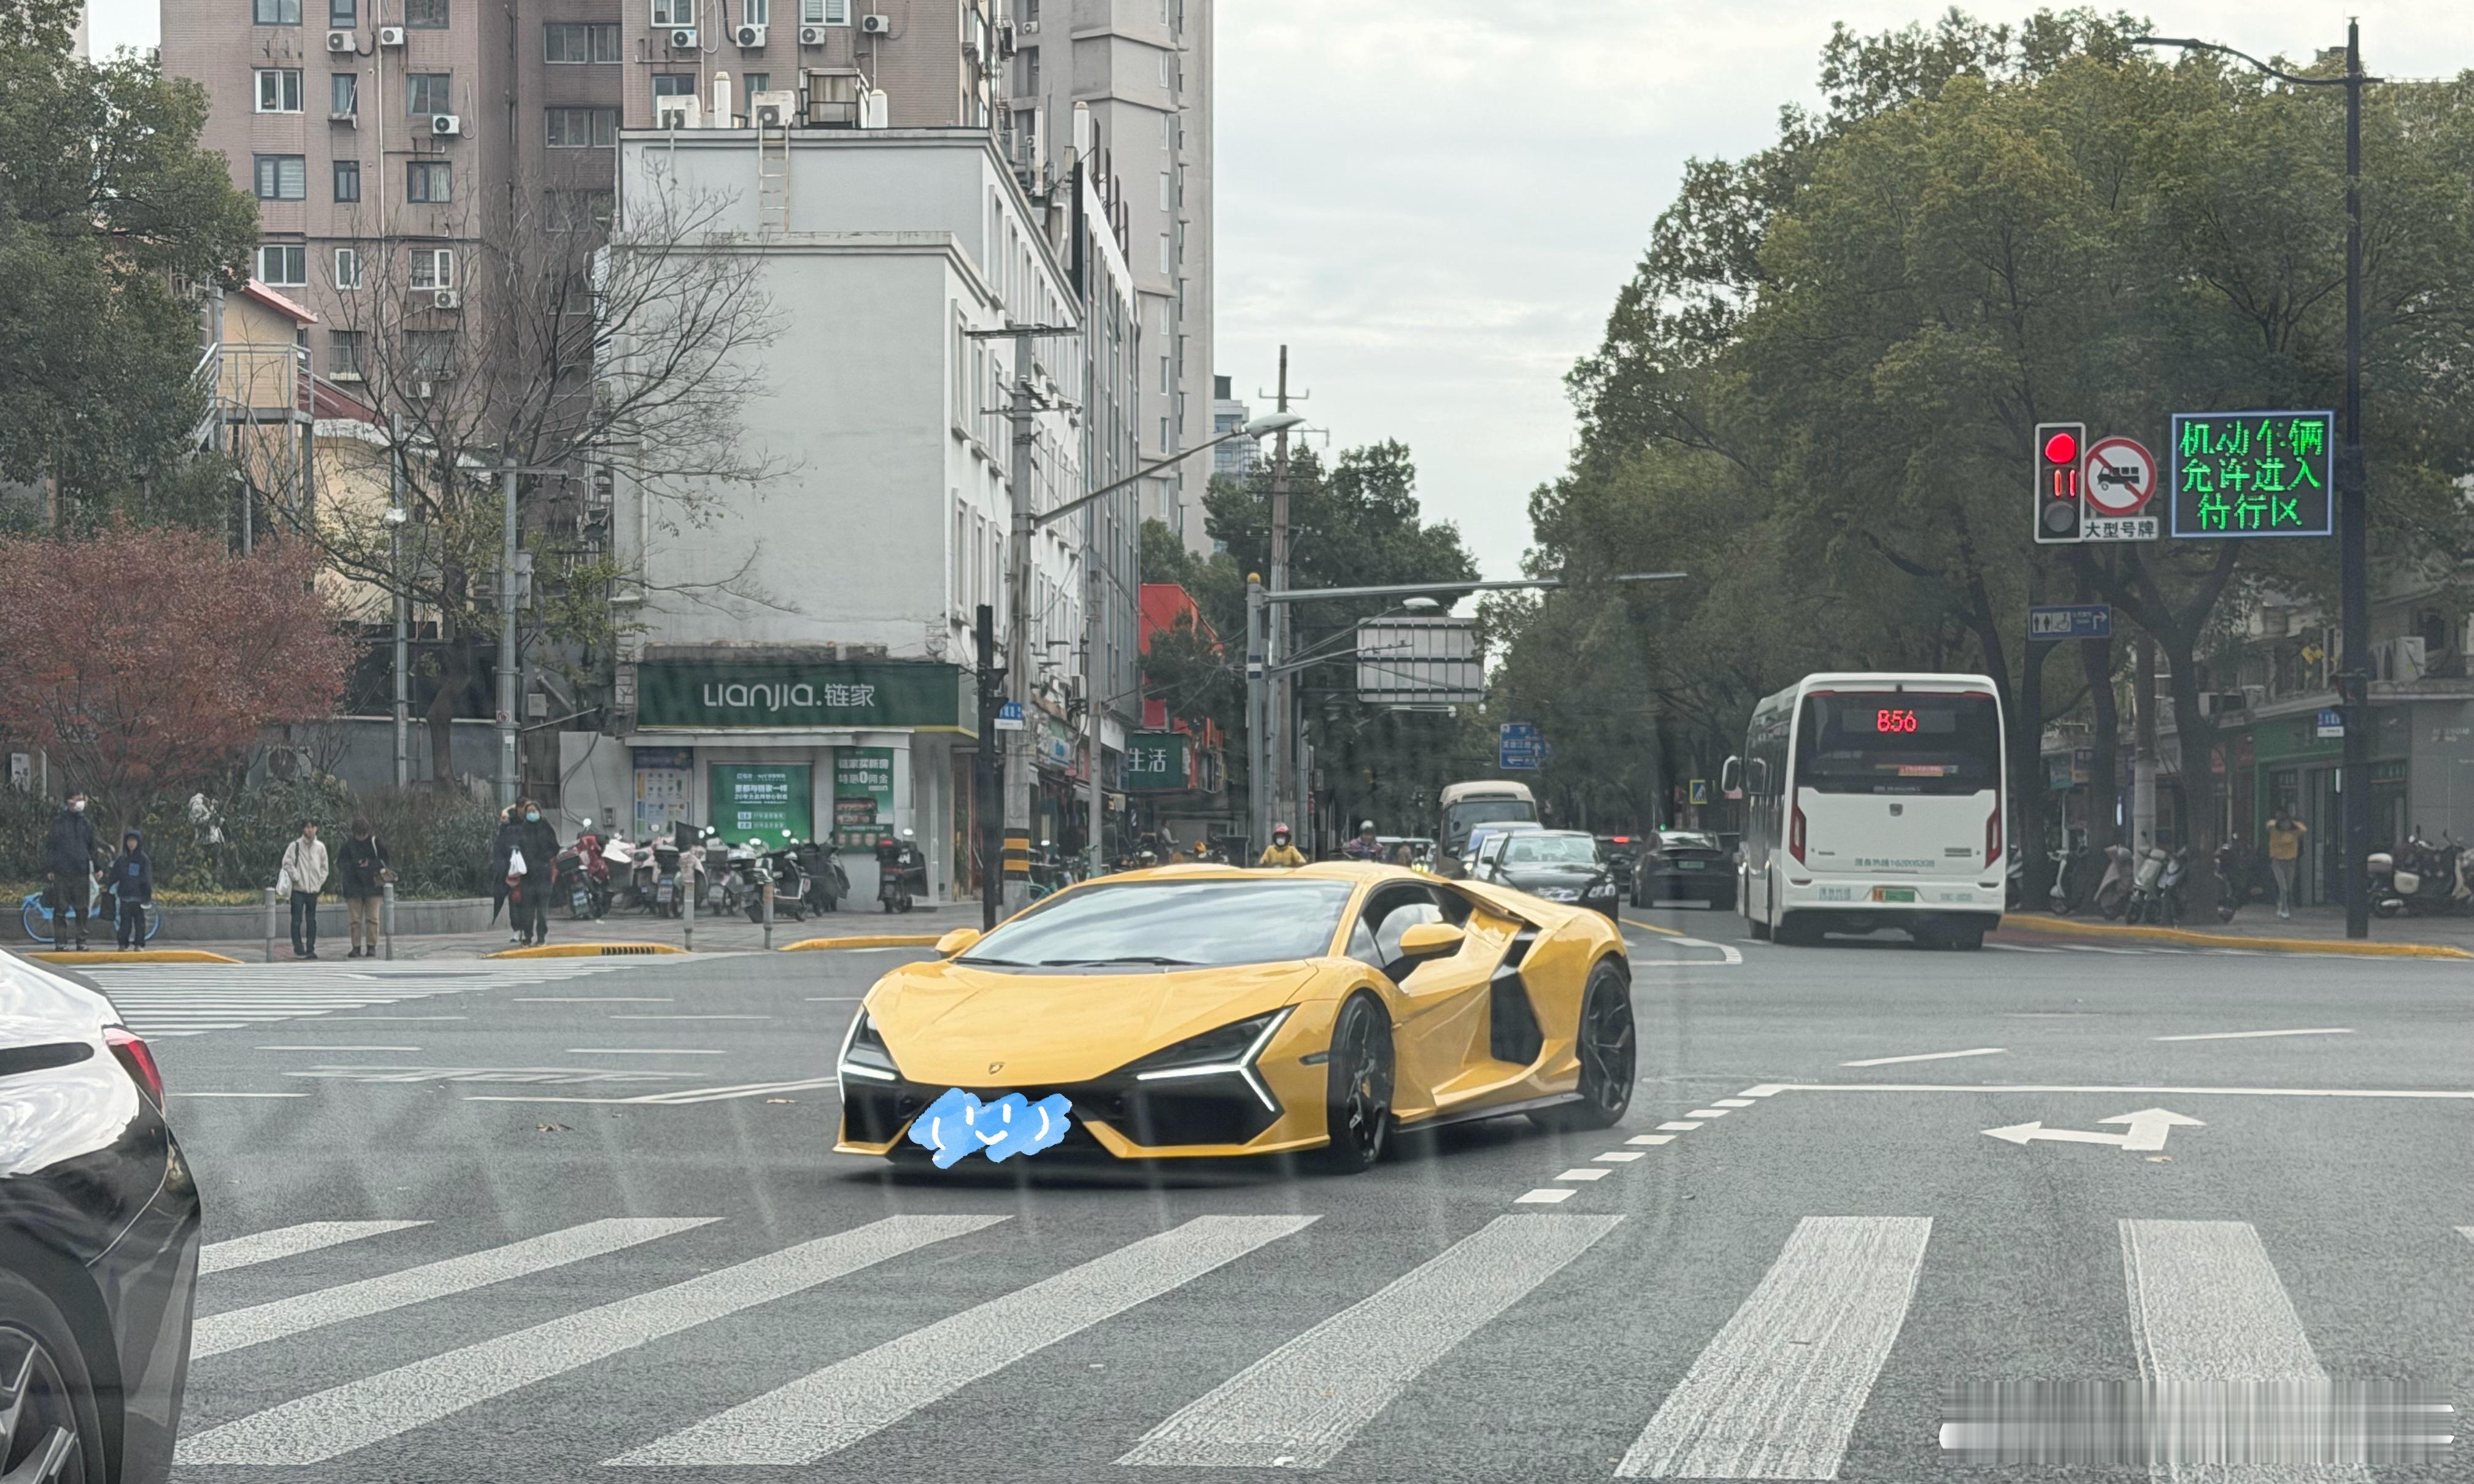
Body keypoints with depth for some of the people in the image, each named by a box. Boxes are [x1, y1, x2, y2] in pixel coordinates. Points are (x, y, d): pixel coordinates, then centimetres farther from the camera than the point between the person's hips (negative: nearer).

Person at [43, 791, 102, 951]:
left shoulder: (87, 824, 12)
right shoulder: (58, 823, 2)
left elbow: (92, 847, 19)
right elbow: (49, 846, 2)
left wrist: (96, 867, 15)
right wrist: (49, 868, -4)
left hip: (81, 873, 3)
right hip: (61, 873, -3)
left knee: (81, 909, 5)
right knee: (61, 909, -3)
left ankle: (82, 941, 10)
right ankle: (61, 941, 0)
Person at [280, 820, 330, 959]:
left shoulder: (320, 847, 8)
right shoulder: (295, 846, -4)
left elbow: (324, 867, 15)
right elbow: (287, 863, -7)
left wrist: (320, 882, 5)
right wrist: (296, 877, -10)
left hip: (313, 890, 4)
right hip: (298, 889, -3)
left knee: (311, 921, 7)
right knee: (297, 920, -5)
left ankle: (310, 949, 11)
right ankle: (298, 949, -3)